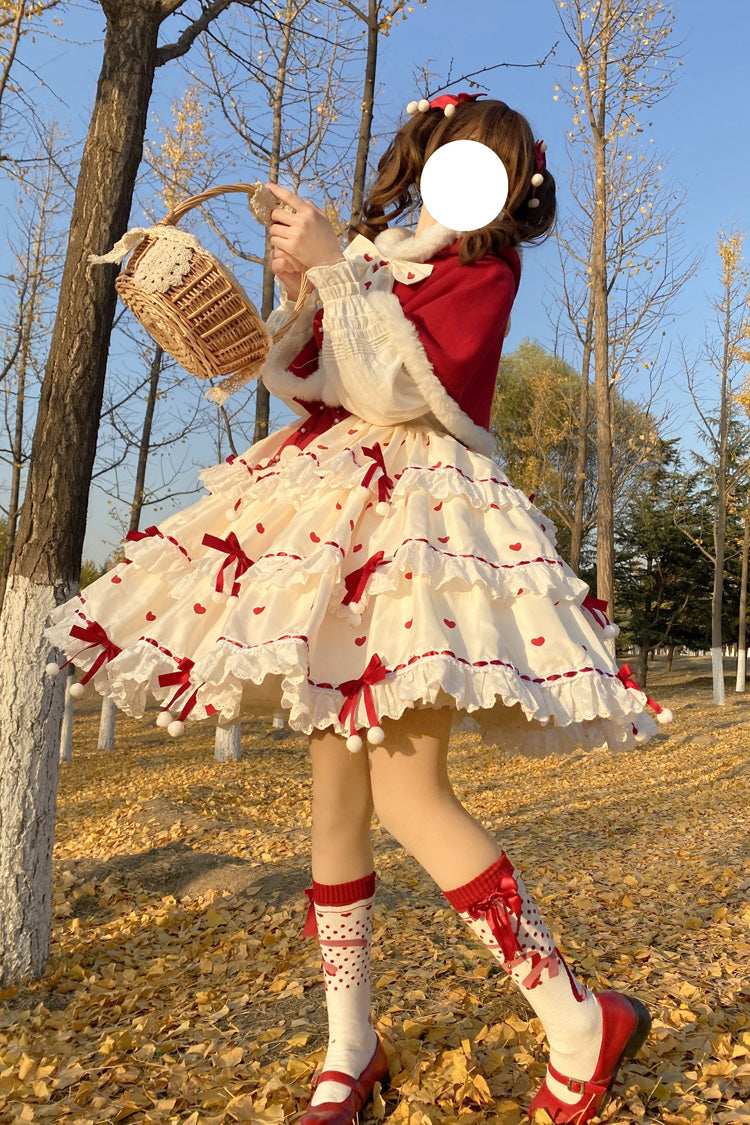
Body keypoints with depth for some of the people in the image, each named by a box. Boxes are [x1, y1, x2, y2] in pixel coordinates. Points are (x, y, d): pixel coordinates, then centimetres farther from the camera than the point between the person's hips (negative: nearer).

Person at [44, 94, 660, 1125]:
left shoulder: (484, 265, 4)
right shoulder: (376, 253, 21)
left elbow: (407, 387, -12)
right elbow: (309, 383, 20)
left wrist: (334, 268, -9)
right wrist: (297, 292, 9)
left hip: (422, 515, -6)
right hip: (336, 513, 7)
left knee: (407, 793, -15)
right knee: (336, 788, 5)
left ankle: (579, 1023, 3)